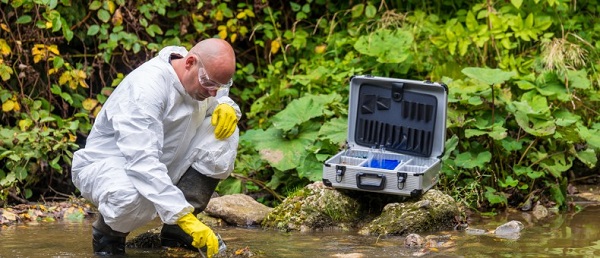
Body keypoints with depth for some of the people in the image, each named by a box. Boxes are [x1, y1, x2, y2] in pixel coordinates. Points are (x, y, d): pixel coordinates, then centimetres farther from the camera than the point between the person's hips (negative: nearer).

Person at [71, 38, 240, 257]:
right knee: (134, 196, -43)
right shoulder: (146, 87, -31)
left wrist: (226, 106, -13)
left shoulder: (200, 77, -7)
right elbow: (143, 162, -40)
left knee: (224, 133, -11)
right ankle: (108, 235, -5)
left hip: (159, 168, 8)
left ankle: (176, 232, -7)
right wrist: (184, 217, -46)